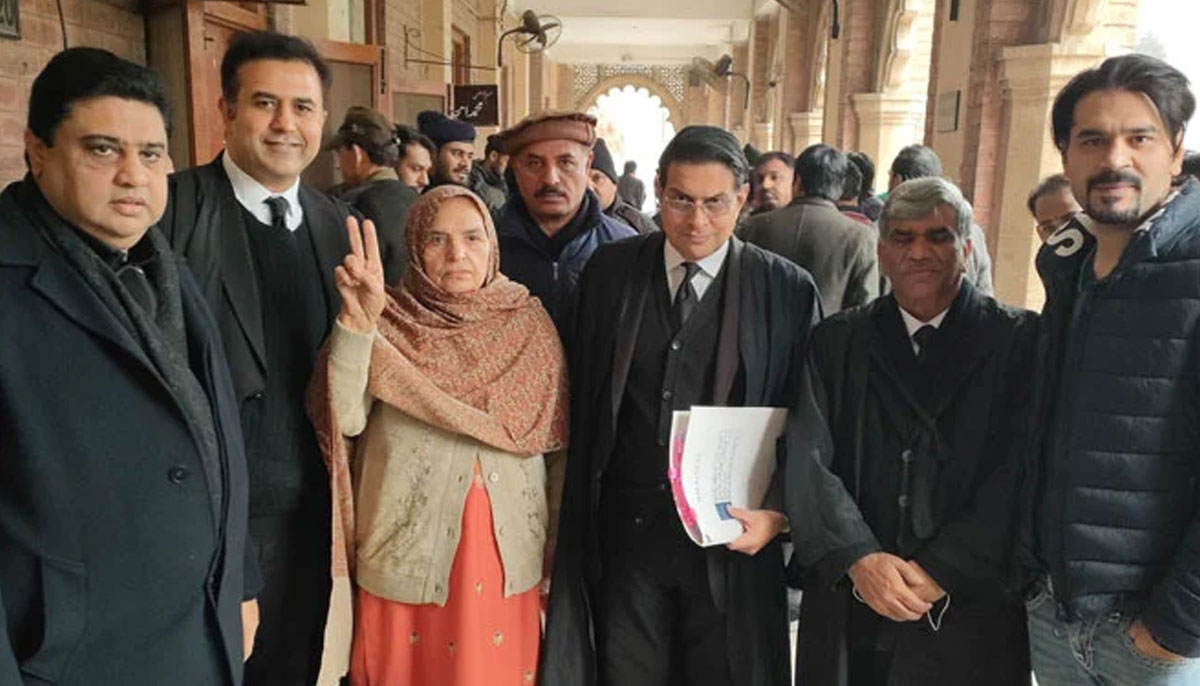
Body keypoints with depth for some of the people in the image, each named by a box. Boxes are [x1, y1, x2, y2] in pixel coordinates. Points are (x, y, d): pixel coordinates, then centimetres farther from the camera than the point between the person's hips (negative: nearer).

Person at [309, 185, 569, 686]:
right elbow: (343, 421, -19)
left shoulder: (529, 324, 1)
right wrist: (356, 324, -32)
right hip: (408, 557, -1)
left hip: (509, 561, 2)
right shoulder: (390, 326, -4)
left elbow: (559, 449, 5)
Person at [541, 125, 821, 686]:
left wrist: (778, 515, -12)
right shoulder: (610, 271, 0)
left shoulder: (788, 290, -5)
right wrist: (574, 527, 4)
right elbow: (580, 404, 4)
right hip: (625, 531, 2)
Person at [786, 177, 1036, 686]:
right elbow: (808, 459, -4)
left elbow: (1019, 476, -9)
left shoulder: (1019, 341, -1)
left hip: (970, 611, -1)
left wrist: (941, 571, -16)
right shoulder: (837, 342, 4)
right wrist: (858, 558, -16)